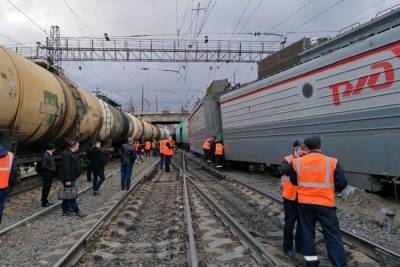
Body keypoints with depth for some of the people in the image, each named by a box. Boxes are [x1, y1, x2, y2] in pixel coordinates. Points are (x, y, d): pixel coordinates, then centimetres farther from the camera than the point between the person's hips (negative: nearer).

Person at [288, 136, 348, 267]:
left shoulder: (297, 162, -4)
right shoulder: (332, 162, -10)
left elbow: (294, 181, 8)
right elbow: (342, 183, -6)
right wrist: (329, 189, 12)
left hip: (304, 203, 2)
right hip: (325, 204, -2)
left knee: (307, 233, 15)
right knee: (333, 236, 6)